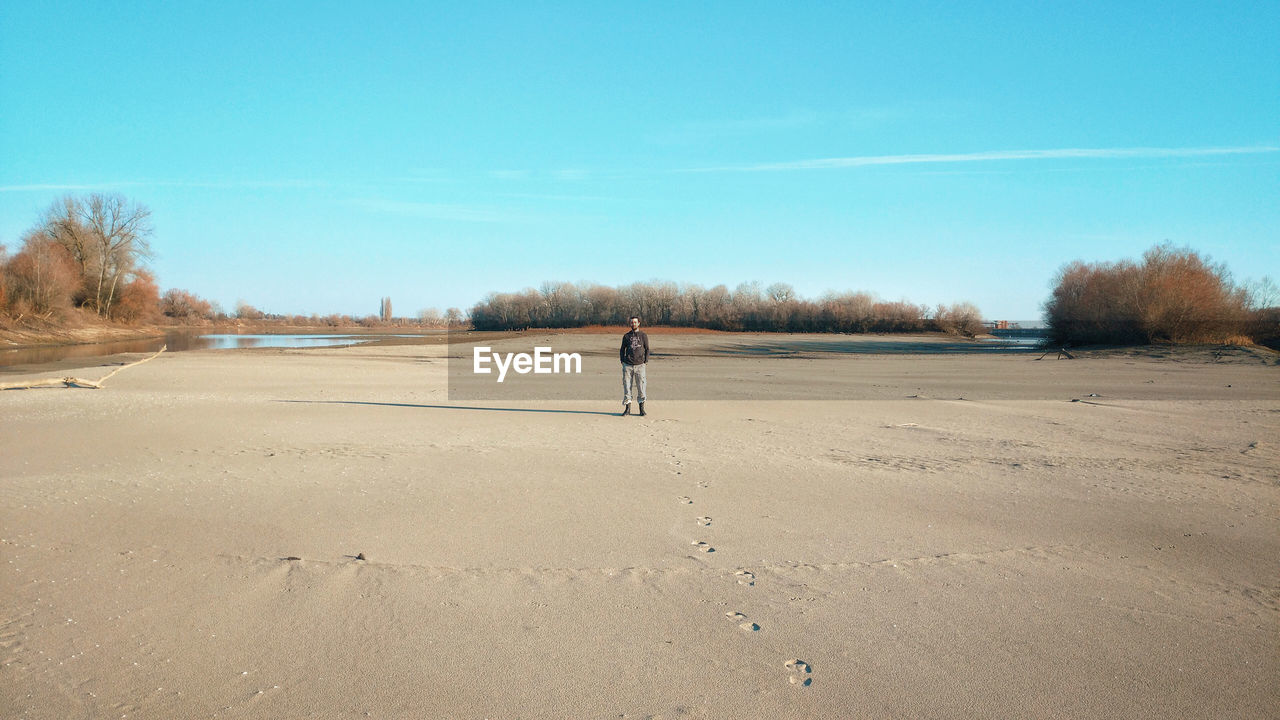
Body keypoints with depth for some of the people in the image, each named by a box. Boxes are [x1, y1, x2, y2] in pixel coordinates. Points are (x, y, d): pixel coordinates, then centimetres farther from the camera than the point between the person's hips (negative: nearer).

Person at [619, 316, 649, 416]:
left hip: (639, 365, -1)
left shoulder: (643, 335, 8)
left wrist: (645, 361, -1)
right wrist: (622, 362, 5)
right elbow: (622, 349, 16)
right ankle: (627, 408, 5)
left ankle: (642, 409, 6)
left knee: (641, 387, -2)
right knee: (626, 386, -1)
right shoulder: (626, 336, 11)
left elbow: (647, 349, 9)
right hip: (627, 365, 1)